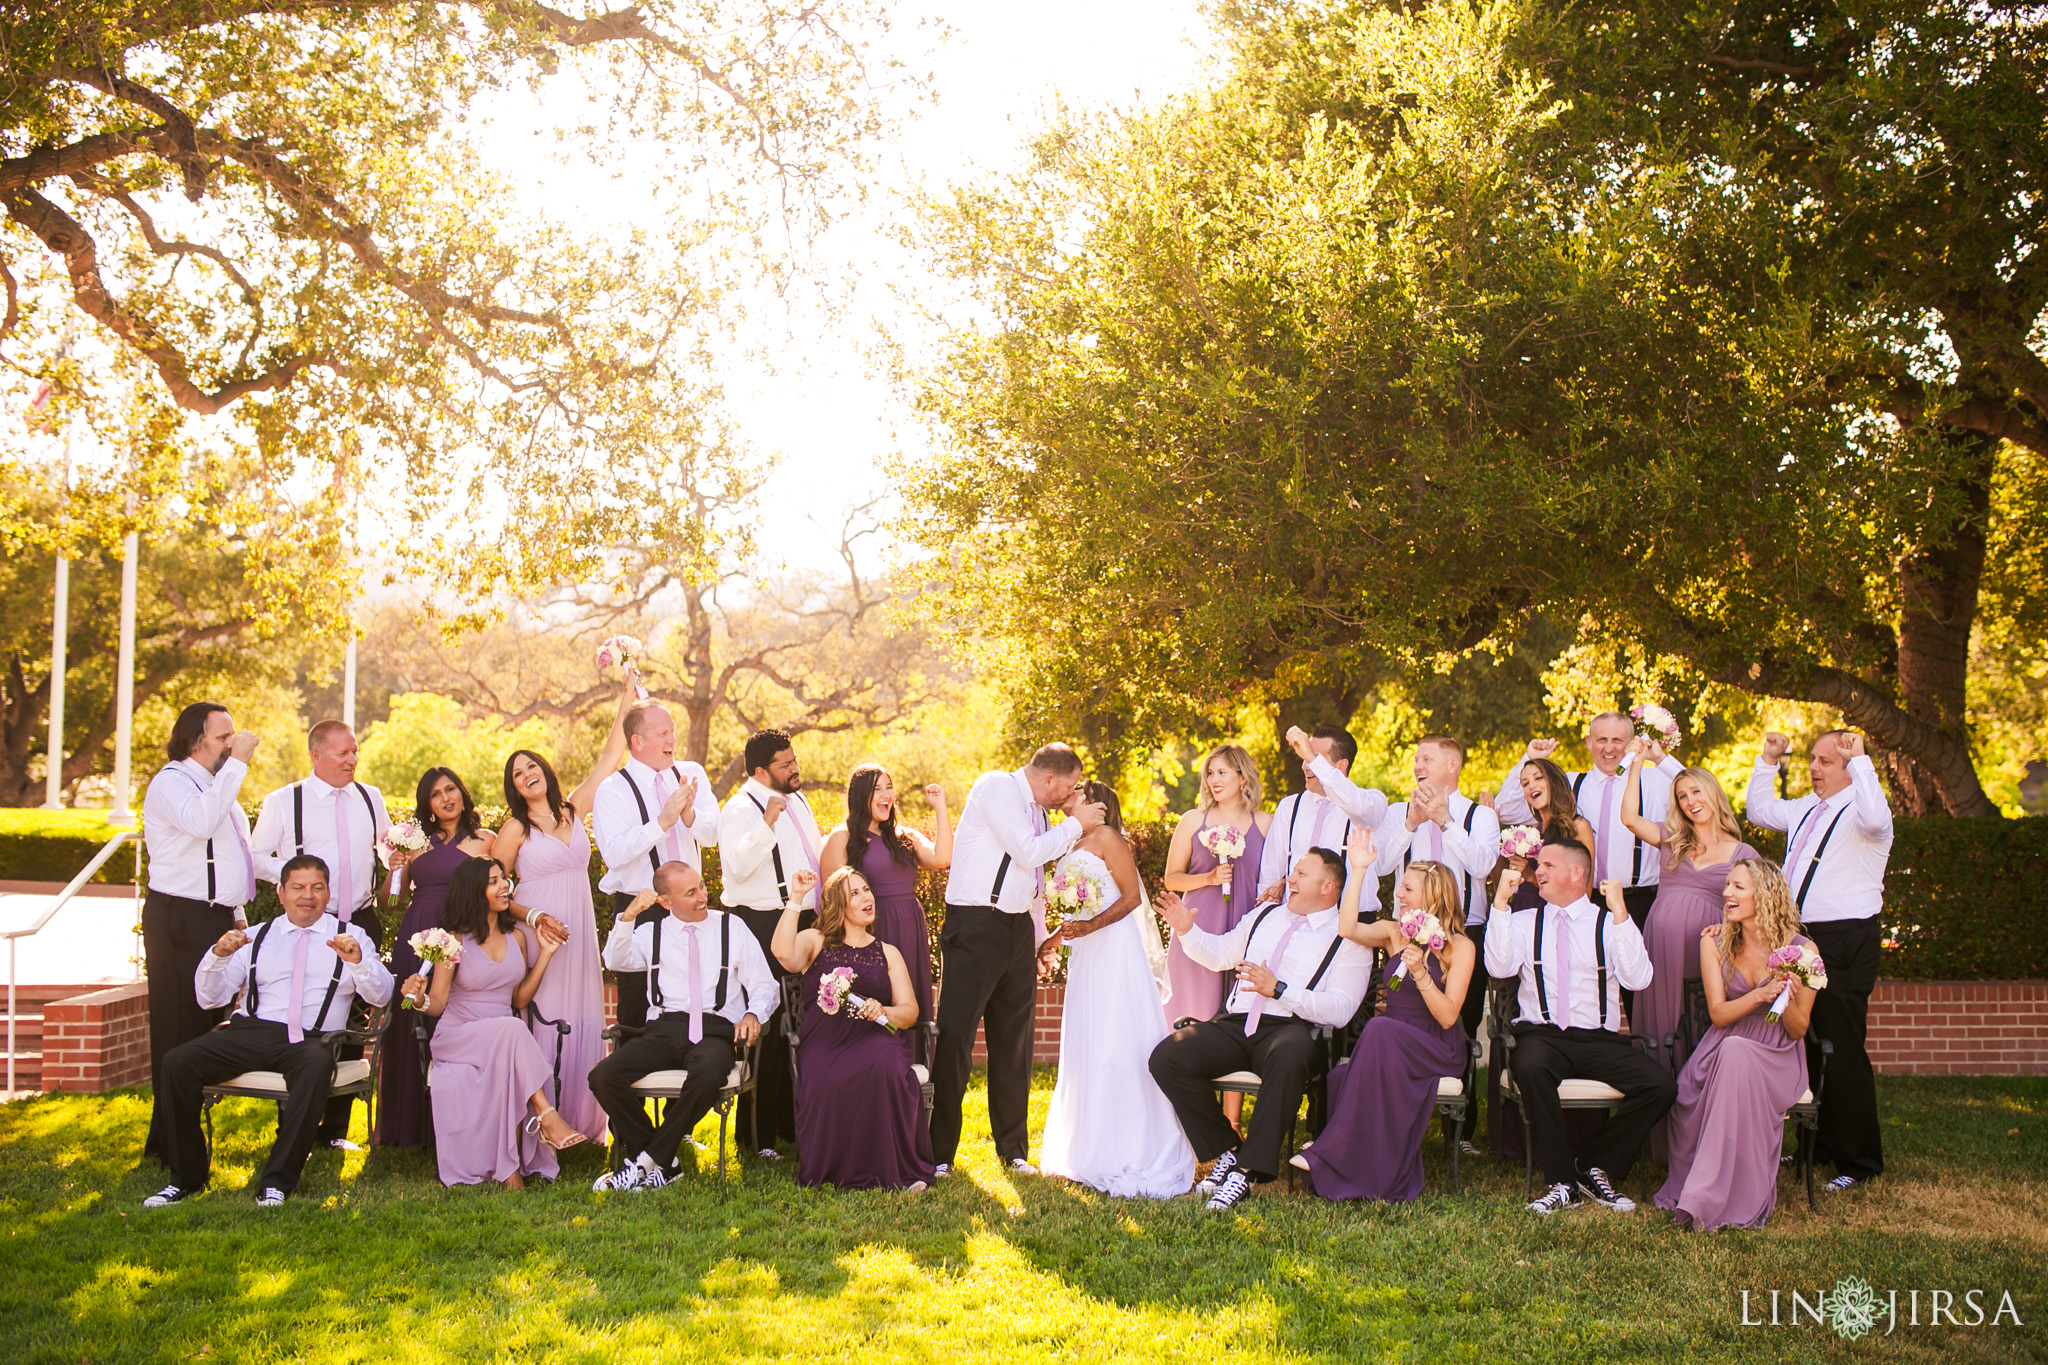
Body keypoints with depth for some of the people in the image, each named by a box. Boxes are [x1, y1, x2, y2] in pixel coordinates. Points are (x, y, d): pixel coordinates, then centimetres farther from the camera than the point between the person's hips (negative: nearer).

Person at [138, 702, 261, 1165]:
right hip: (179, 921, -9)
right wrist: (237, 763, -25)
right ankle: (173, 1143, -1)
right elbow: (201, 821, -31)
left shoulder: (217, 784, 20)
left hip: (217, 919, 9)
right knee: (179, 1030, -6)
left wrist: (238, 914, 23)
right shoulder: (171, 783, -9)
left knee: (204, 1024, 12)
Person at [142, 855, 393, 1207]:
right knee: (177, 1062, -22)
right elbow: (210, 998, 14)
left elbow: (381, 996, 3)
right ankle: (187, 1177, -7)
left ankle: (277, 1181, -30)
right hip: (250, 1032, 3)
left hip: (310, 1039, -3)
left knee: (317, 1066, -39)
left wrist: (358, 960, -16)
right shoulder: (257, 937, 22)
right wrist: (219, 954, -5)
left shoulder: (349, 937, 16)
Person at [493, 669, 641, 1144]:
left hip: (579, 931, 4)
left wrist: (627, 700, 7)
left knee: (581, 1021, 4)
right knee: (540, 1020, -6)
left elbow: (609, 757, 9)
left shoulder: (573, 811, 10)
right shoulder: (516, 829, 0)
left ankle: (580, 1119, 11)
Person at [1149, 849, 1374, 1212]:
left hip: (1290, 1029, -5)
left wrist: (1279, 989, -17)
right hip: (1234, 1024, 5)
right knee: (1167, 1057, -20)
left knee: (1288, 1058, -42)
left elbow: (1340, 1010, -9)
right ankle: (1226, 1150, -2)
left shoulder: (1348, 940, 4)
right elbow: (1219, 953, 33)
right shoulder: (1265, 915, 24)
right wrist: (1186, 930, 14)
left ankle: (1249, 1169, -30)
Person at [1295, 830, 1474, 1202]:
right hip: (1391, 1046, 4)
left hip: (1436, 1049, -4)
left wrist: (1420, 973, -21)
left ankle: (1334, 1153, -35)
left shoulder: (1460, 947, -1)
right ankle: (1387, 1176, -21)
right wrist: (1358, 871, -7)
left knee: (1381, 1030, -36)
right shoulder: (1394, 933, 13)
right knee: (1340, 1077, -29)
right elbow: (1347, 928, -7)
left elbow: (1447, 1016, -7)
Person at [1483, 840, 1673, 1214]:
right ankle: (1562, 1181, -20)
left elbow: (1638, 979, -6)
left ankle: (1595, 1169, -2)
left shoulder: (1609, 923, 10)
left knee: (1660, 1086, -23)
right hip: (1541, 1033, -1)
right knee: (1531, 1067, -37)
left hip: (1599, 1040, 1)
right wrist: (1501, 901, -8)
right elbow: (1499, 968, -5)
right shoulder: (1524, 922, 14)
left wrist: (1620, 913, -12)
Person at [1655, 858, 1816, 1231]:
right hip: (1723, 1051, 2)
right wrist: (1761, 995, -23)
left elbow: (1797, 1031, 0)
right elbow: (1718, 1013, -5)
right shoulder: (1715, 941, 2)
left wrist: (1787, 998, -22)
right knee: (1689, 1091, -34)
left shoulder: (1800, 950, -4)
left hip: (1776, 1058, -2)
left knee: (1736, 1053, -38)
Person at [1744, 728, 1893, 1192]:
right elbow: (1759, 810, 32)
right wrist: (1768, 762, 21)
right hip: (1802, 940, 9)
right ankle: (1820, 1145, 28)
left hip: (1846, 945, -9)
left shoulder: (1857, 812, -10)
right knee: (1807, 1045, 15)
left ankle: (1859, 1162, 3)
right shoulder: (1806, 810, 16)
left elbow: (1874, 818, -35)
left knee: (1843, 1051, -7)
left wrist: (1859, 759, -27)